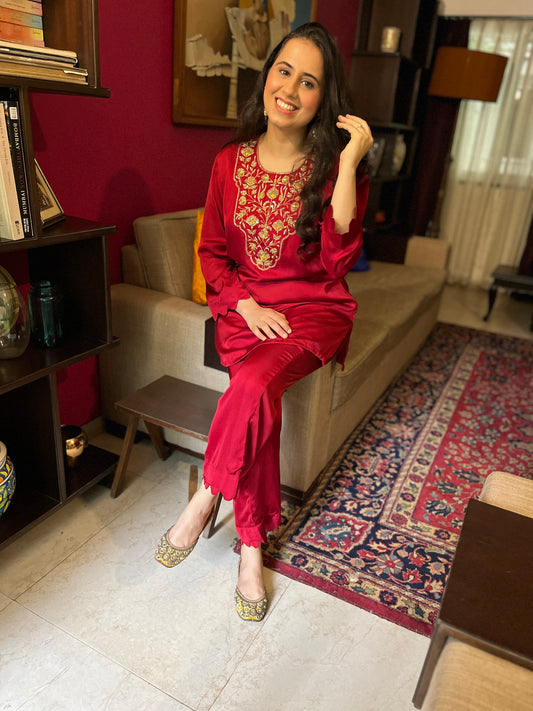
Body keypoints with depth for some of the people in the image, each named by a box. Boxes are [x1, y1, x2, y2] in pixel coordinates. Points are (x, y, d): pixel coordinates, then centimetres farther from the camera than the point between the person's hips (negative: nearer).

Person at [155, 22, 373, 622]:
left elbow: (338, 261, -15)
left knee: (255, 382, -31)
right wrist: (246, 305, -10)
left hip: (313, 307, -1)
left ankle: (205, 498, -6)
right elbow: (211, 251, 8)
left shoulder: (334, 167, -2)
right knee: (259, 396, -26)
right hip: (244, 305, 2)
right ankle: (253, 543, -6)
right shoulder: (232, 161, 5)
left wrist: (349, 166, -19)